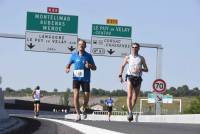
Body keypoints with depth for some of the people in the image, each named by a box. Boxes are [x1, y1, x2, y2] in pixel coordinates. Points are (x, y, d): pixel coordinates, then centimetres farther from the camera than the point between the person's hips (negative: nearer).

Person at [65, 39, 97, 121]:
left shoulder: (88, 56, 1)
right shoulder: (74, 55, 4)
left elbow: (94, 68, 6)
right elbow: (69, 64, 17)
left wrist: (90, 66, -17)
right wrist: (67, 69, -6)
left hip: (85, 79, 0)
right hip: (76, 78, 0)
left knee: (86, 97, 1)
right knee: (76, 95, -18)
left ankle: (84, 109, 35)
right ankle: (78, 115, -13)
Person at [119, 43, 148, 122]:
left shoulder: (141, 58, 8)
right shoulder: (128, 58, 7)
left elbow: (146, 69, 8)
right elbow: (122, 66, 20)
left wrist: (141, 69, -13)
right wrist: (120, 75, 9)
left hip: (138, 78, 2)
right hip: (130, 77, -2)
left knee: (135, 98, 6)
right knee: (129, 96, -18)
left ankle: (130, 111, 25)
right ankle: (130, 112, -25)